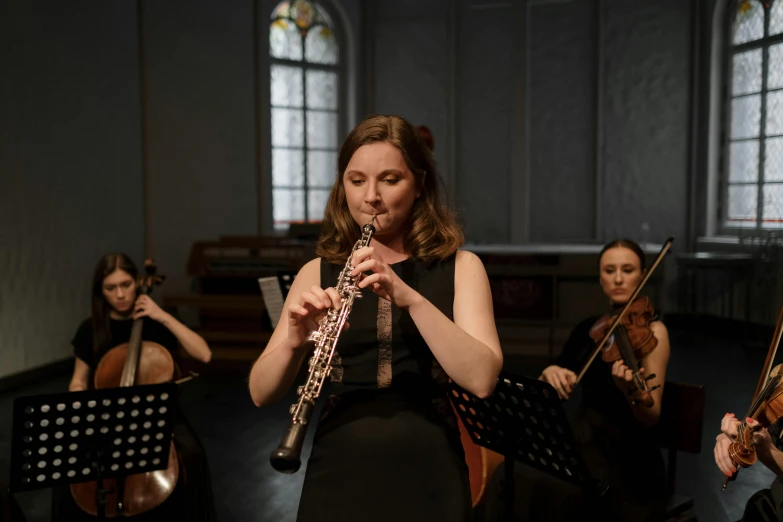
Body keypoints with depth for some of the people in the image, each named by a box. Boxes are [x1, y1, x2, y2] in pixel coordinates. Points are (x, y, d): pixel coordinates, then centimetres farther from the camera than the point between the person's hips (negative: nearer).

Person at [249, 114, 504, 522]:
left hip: (428, 476, -1)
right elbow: (261, 394, -3)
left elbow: (482, 379, -15)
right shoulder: (318, 272, 2)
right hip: (338, 475, 1)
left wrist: (410, 298, -26)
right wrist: (294, 341, -23)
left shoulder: (460, 267, -2)